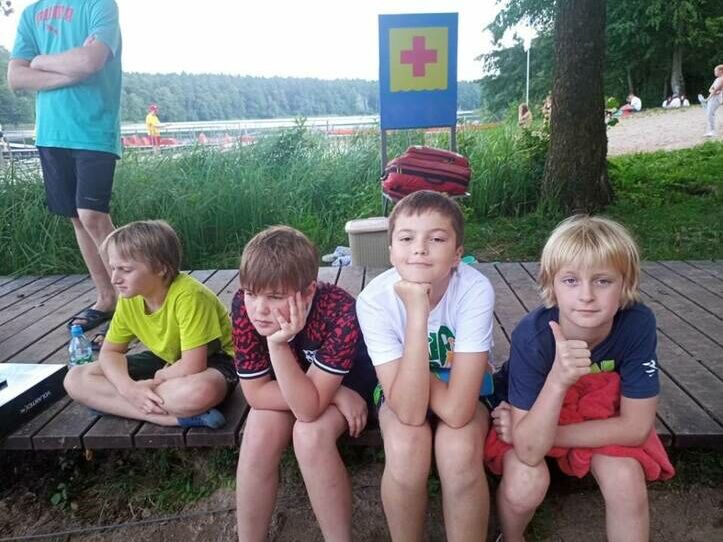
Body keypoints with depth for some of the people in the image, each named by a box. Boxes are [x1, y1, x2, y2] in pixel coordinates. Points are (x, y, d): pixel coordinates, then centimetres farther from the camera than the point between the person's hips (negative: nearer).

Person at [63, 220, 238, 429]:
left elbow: (192, 366, -31)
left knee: (200, 391, -44)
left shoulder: (187, 295, -30)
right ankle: (181, 415, -19)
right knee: (75, 380, -7)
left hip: (211, 361, -8)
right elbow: (109, 352, 0)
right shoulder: (129, 300, -9)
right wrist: (129, 388, -20)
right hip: (165, 361, 8)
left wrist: (150, 382, -15)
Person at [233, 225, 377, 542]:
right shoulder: (244, 306, -28)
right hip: (283, 386, 3)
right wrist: (335, 396, -26)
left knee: (310, 435, -29)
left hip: (347, 381, -3)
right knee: (260, 433, -23)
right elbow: (256, 393, -21)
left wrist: (279, 344, -50)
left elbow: (308, 409, -36)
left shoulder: (341, 314, -37)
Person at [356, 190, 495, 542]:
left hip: (461, 384, 0)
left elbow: (457, 411, -34)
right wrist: (417, 312, -41)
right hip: (403, 389, 1)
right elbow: (409, 411, -35)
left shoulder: (476, 290, -30)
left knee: (459, 451, -29)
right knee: (406, 450, -28)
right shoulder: (374, 299, -27)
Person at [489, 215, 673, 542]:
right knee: (525, 487, -26)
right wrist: (557, 379, -51)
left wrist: (549, 435, -24)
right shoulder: (532, 336, -34)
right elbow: (529, 450, -35)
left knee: (624, 478, -25)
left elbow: (636, 427, -20)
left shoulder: (638, 324, -27)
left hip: (603, 422, 2)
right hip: (535, 418, -1)